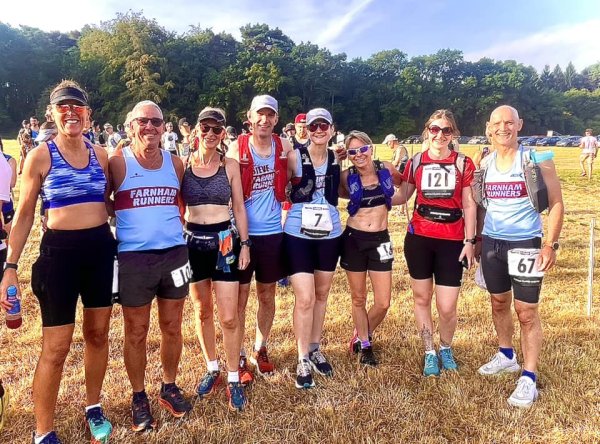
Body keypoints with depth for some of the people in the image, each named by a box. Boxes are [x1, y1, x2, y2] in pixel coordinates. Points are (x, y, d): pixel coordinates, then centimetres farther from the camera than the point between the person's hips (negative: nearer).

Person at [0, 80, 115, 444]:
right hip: (59, 251, -3)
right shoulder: (41, 157, -5)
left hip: (101, 249, 4)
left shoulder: (101, 155, 5)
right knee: (56, 346, 1)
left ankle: (93, 407, 36)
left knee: (98, 333, 14)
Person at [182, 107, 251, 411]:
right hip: (192, 242, 2)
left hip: (224, 241, -1)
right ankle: (212, 369, 32)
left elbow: (239, 207, 4)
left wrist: (244, 243, 0)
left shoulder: (230, 166, 0)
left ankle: (233, 379, 14)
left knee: (228, 317, -2)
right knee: (202, 312, 14)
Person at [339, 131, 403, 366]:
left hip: (380, 240, 1)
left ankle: (362, 335, 30)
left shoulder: (386, 169, -2)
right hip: (353, 239, -1)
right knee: (358, 299, 10)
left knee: (383, 303, 0)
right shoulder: (347, 177, -5)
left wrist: (389, 201, 6)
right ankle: (365, 346, 32)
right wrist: (359, 198, 0)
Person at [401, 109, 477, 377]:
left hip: (452, 241, -1)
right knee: (421, 298, 11)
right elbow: (402, 196, 9)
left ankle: (446, 348, 30)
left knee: (447, 307, -2)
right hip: (419, 238, 2)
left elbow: (469, 205, 1)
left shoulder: (463, 163, 0)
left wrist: (469, 241, -3)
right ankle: (429, 353, 30)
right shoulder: (416, 162, 3)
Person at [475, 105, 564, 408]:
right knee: (498, 302, 17)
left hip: (525, 243, -5)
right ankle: (506, 356, 37)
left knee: (527, 311, -2)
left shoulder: (537, 159, -8)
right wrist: (476, 239, 12)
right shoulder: (484, 163, 5)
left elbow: (556, 203, -7)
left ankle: (529, 377, 10)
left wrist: (551, 244, -14)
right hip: (491, 243, 5)